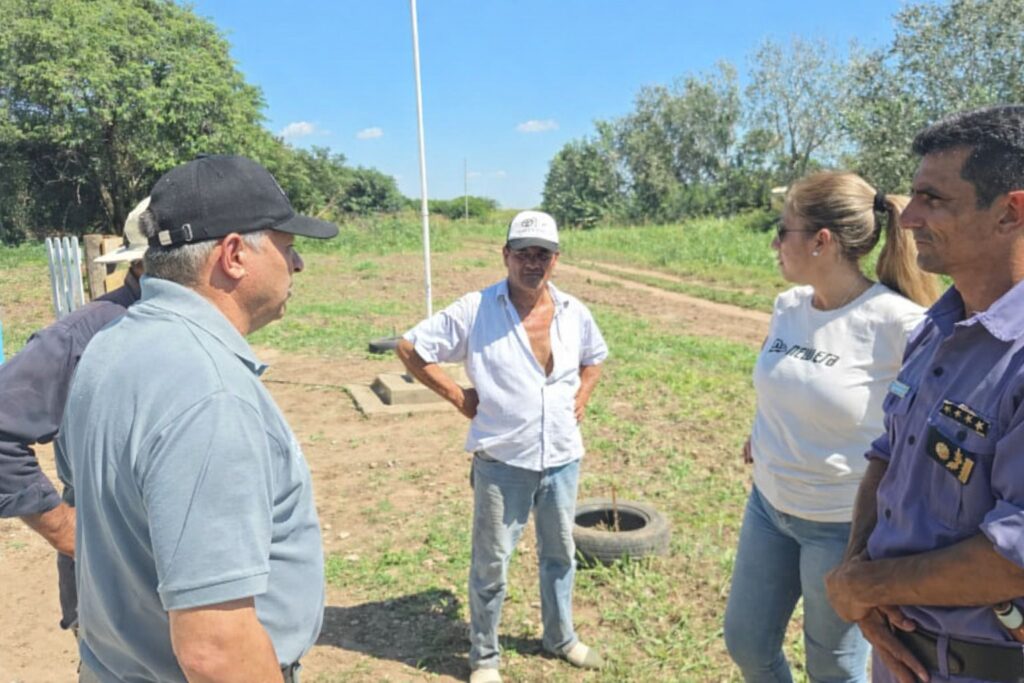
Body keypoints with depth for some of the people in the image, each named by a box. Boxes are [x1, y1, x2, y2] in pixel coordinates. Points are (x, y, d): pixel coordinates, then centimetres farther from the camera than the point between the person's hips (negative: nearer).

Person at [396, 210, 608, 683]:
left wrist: (581, 397, 5)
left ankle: (560, 637, 44)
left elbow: (595, 356, 21)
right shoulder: (475, 310, -14)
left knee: (560, 554, 21)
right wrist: (459, 398, -11)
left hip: (563, 459, 5)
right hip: (502, 463, -4)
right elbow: (411, 348, -9)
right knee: (491, 565, 9)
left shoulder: (574, 313, 0)